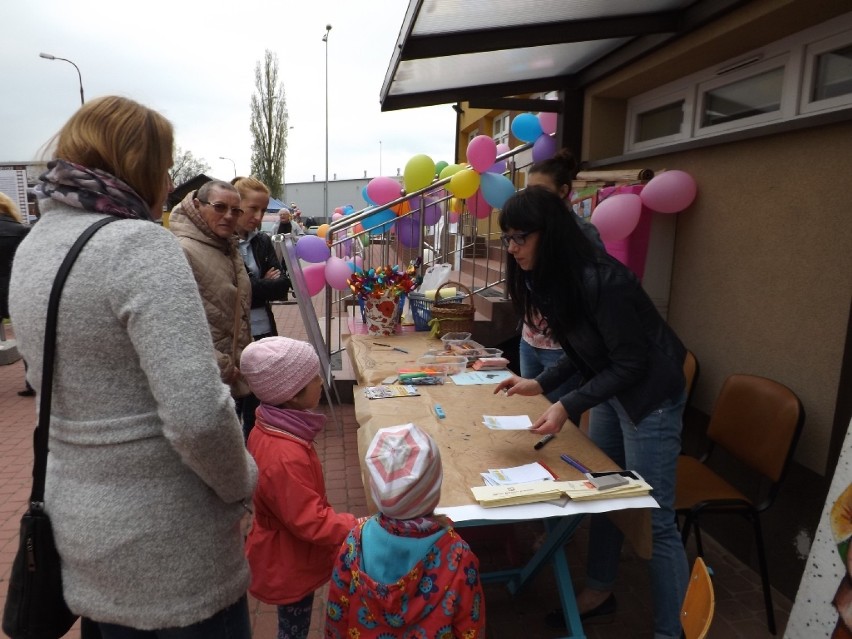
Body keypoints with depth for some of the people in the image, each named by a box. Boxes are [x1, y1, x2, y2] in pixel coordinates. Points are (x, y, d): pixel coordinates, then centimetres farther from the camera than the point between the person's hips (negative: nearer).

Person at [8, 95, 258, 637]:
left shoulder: (32, 248, 4)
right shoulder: (140, 245, -23)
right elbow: (197, 415, -30)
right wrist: (242, 485, -13)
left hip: (77, 516, 8)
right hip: (166, 535, -8)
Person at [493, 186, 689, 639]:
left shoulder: (600, 280, -29)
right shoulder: (550, 276, -1)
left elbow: (630, 363, -23)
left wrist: (568, 407, -28)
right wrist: (541, 383, -4)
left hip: (650, 396, -9)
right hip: (610, 390, 9)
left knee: (654, 518, 0)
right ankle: (599, 591, 37)